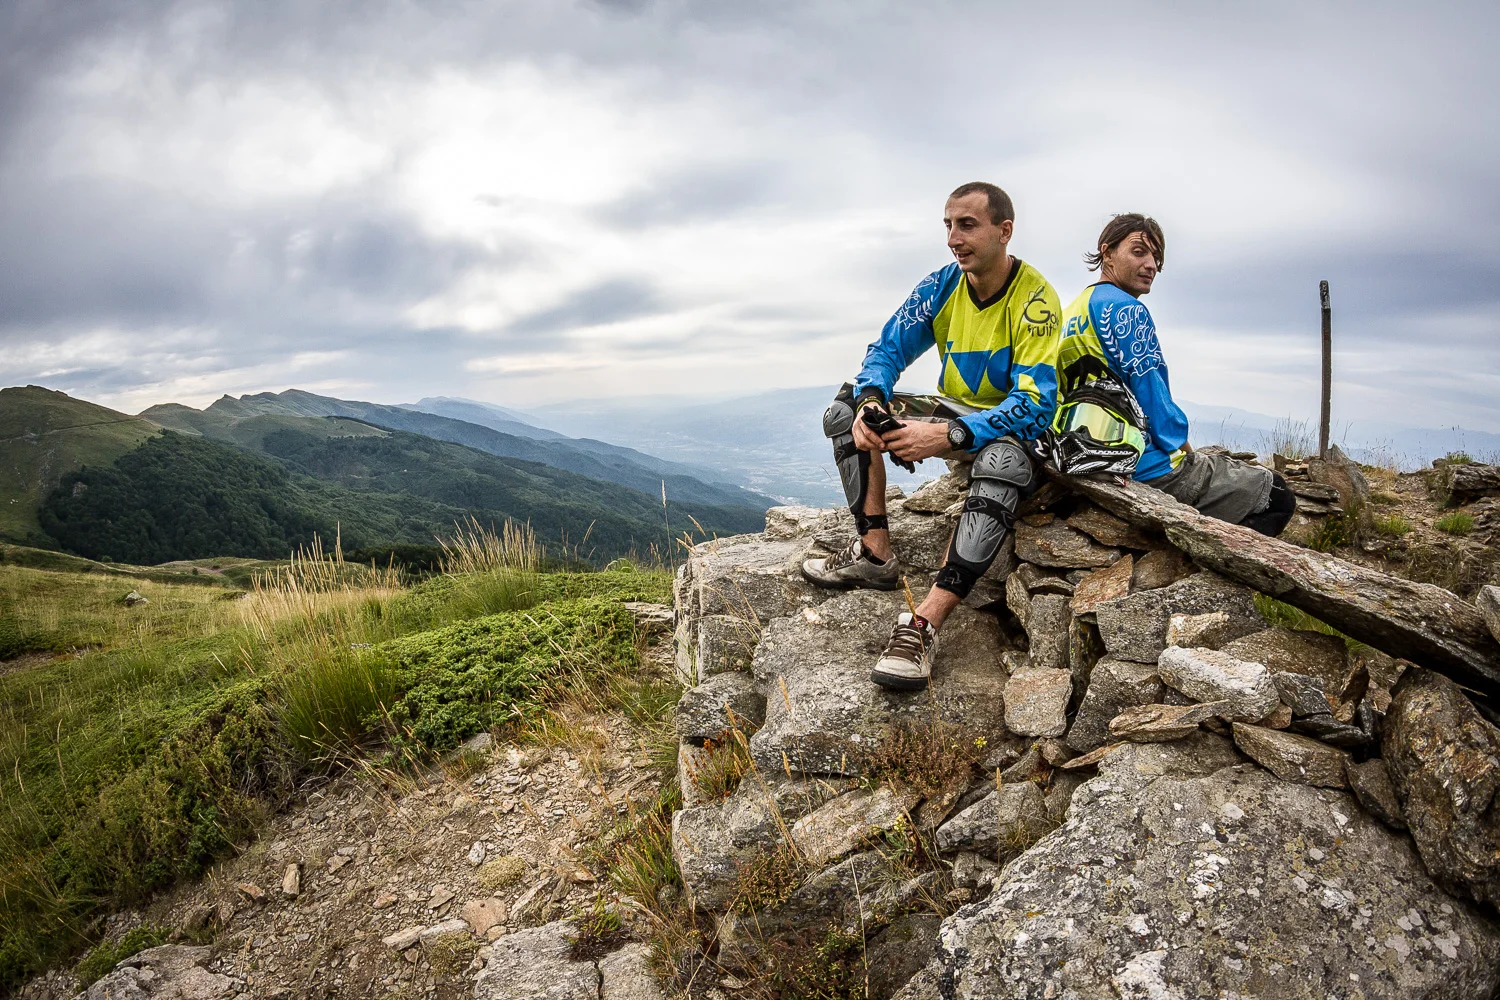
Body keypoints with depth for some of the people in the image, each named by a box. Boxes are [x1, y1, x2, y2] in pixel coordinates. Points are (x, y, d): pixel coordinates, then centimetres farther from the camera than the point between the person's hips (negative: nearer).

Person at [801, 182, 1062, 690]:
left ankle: (922, 626, -47)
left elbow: (1035, 404, -28)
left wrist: (949, 436, -41)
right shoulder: (941, 286, -3)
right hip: (953, 414, 6)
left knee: (1003, 461, -42)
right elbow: (887, 349, -3)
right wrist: (870, 402, -27)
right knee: (849, 405, -10)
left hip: (1016, 425, -6)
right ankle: (875, 553, -15)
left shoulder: (1035, 300, -20)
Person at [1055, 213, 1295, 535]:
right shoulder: (1126, 308, -12)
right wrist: (1184, 449, -1)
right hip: (1146, 466, -10)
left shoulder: (1071, 313, 17)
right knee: (1276, 495, 1)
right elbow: (1152, 394, -16)